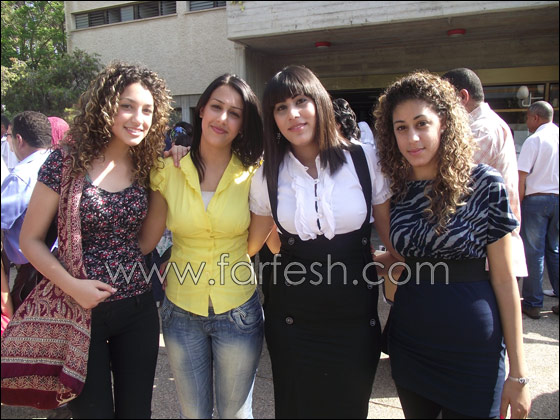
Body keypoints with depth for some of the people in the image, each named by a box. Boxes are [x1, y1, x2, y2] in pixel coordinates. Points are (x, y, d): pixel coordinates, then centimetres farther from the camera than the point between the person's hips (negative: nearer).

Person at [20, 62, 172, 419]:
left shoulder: (148, 165, 1)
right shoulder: (69, 159, -9)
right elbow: (31, 239, -4)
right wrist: (71, 285, -18)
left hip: (138, 310, 3)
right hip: (83, 309, -3)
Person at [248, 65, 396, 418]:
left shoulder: (366, 160, -6)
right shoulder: (268, 176, -1)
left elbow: (393, 235, 0)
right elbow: (250, 244, 9)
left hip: (356, 318, -1)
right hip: (292, 319, 1)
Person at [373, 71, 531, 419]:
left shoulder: (484, 184, -10)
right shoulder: (395, 188, 1)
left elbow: (504, 280, -8)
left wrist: (518, 373, -7)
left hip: (471, 346, -4)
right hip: (409, 344, 4)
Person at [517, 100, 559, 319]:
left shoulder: (534, 140, -9)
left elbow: (521, 177, -12)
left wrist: (517, 203, -5)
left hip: (536, 198, -5)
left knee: (534, 252, 1)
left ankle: (533, 303, 7)